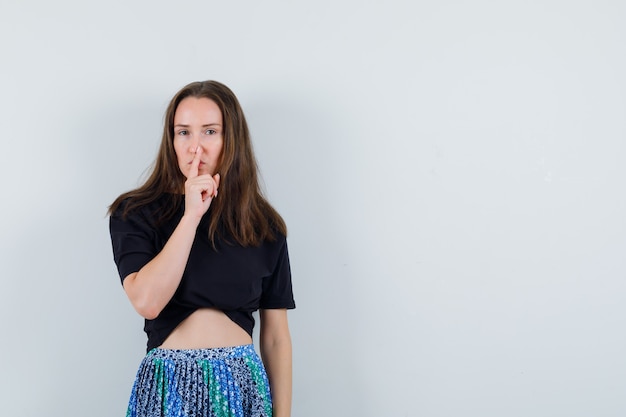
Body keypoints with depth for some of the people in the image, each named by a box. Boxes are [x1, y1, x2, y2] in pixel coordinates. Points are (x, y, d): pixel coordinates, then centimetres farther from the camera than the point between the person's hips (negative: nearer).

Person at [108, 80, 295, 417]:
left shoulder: (264, 226, 3)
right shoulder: (134, 215, -2)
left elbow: (276, 337, 5)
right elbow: (146, 301, -18)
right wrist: (191, 215, -17)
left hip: (243, 387, 2)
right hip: (168, 388, -1)